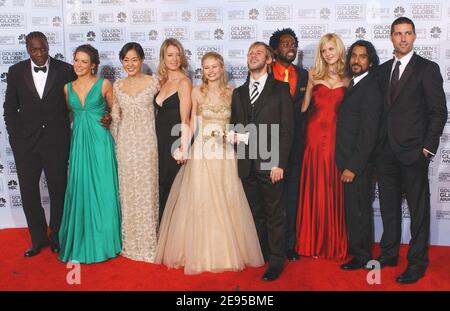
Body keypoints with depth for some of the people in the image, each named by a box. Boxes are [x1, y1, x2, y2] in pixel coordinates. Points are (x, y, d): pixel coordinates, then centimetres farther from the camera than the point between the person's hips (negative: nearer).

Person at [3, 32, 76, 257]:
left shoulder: (65, 70, -4)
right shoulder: (16, 72, 1)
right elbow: (10, 108, 7)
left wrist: (71, 135, -3)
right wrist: (14, 137, 0)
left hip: (57, 142, -1)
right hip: (25, 143, 2)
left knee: (58, 191, 9)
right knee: (28, 192, 7)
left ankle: (56, 237, 27)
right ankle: (38, 238, 24)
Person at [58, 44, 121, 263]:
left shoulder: (104, 84, -1)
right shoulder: (68, 88, 9)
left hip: (100, 140, -3)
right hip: (78, 141, 3)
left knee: (102, 189, 1)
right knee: (79, 190, 5)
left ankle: (103, 241, 16)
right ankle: (81, 243, 17)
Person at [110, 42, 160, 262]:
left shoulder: (153, 83, -2)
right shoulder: (117, 86, 8)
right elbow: (115, 117, 12)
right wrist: (115, 143, 8)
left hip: (146, 142, -3)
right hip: (125, 144, 3)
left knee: (146, 190, 1)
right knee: (127, 191, 8)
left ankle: (148, 243, 14)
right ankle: (130, 242, 21)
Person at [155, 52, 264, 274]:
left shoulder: (231, 93, 5)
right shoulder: (197, 93, 3)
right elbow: (192, 123, 5)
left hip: (225, 153, 1)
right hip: (201, 152, -1)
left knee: (226, 202, 4)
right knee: (200, 201, 1)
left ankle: (226, 251, 19)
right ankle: (201, 253, 15)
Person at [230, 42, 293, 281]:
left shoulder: (281, 89, 1)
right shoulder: (238, 92, 16)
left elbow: (287, 128, -4)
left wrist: (279, 163, -11)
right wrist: (234, 135, -4)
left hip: (270, 163, -4)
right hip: (247, 163, 5)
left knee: (274, 214, 2)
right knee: (256, 213, 13)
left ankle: (276, 261, 12)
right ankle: (261, 254, 25)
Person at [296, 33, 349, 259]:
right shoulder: (314, 74, 8)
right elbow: (304, 105, 9)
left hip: (336, 136, 0)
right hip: (314, 135, 0)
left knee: (334, 189, 3)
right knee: (314, 188, 3)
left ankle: (335, 244, 16)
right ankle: (313, 243, 14)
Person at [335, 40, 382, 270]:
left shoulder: (370, 88, -14)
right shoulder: (353, 85, 12)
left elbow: (369, 133, -19)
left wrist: (353, 166, -18)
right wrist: (345, 163, 8)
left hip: (359, 163, -8)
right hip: (348, 160, 8)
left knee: (358, 208, 4)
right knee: (352, 207, 16)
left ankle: (362, 255, 20)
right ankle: (354, 246, 31)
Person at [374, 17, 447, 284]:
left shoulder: (427, 69, -2)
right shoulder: (383, 70, 13)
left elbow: (439, 111, -5)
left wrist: (428, 147, -10)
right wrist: (378, 143, 6)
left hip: (413, 151, -5)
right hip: (386, 151, 5)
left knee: (419, 209, 3)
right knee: (389, 206, 14)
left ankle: (418, 263, 13)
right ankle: (389, 254, 27)